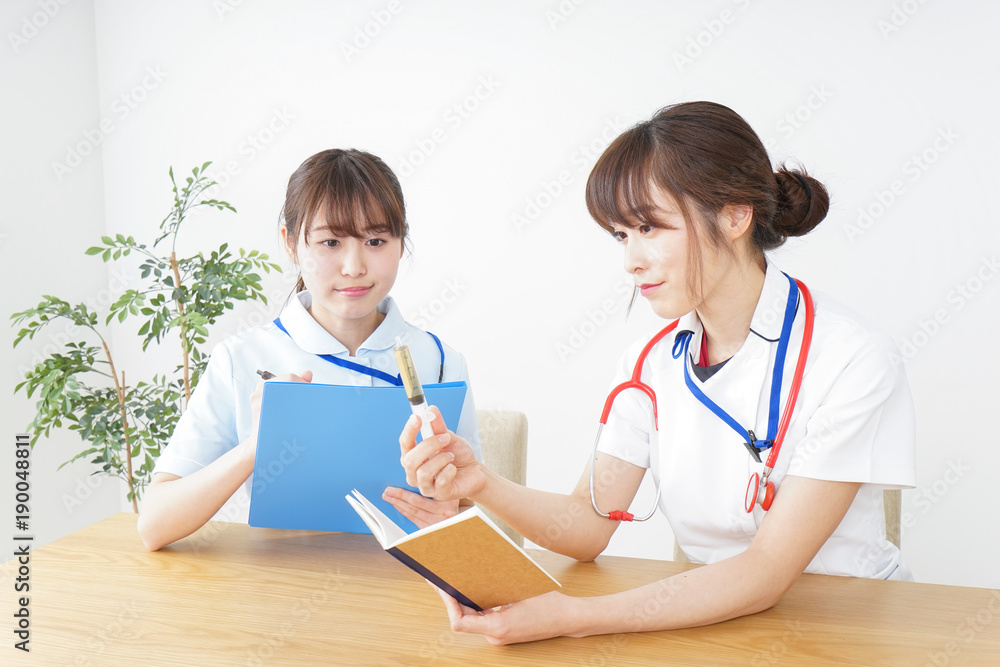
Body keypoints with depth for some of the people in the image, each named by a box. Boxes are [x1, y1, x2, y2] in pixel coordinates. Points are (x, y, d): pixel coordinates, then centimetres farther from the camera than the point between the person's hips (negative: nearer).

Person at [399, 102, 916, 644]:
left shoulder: (849, 361, -17)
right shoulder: (650, 361, -1)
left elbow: (766, 572, -21)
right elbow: (589, 525, -4)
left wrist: (578, 616, -29)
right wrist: (484, 486, -22)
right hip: (714, 614, 3)